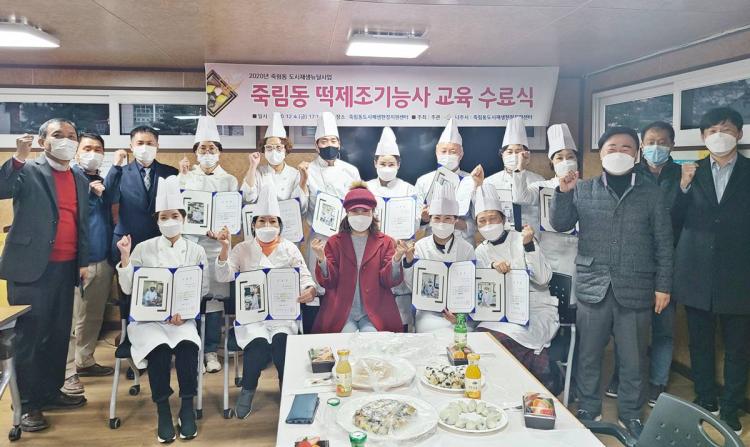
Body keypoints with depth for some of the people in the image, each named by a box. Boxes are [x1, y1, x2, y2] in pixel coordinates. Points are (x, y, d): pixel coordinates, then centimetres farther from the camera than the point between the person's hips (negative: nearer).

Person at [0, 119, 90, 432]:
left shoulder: (81, 181, 14)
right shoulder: (28, 171, -2)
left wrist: (84, 261, 12)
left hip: (66, 268, 6)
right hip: (31, 266, -5)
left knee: (59, 334, 12)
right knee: (29, 335, 1)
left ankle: (51, 392, 26)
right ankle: (27, 404, 11)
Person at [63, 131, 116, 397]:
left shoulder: (104, 181, 15)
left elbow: (112, 213, 8)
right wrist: (90, 191, -17)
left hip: (103, 260, 6)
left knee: (94, 317, 14)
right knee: (72, 319, -4)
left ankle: (85, 361, 27)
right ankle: (67, 372, 5)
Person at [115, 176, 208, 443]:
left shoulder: (196, 251, 5)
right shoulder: (144, 249, 4)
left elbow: (204, 290, 4)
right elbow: (128, 289, 2)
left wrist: (185, 311, -13)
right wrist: (125, 257, -10)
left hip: (183, 318, 0)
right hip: (148, 317, 0)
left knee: (187, 345, -31)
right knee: (160, 348, -31)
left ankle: (187, 408, -11)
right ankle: (163, 411, -11)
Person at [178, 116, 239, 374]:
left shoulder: (229, 180, 11)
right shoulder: (185, 177, 10)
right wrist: (182, 177, -6)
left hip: (217, 244, 0)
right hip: (189, 242, 0)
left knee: (214, 297, -1)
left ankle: (211, 351, 9)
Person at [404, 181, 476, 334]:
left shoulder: (467, 249, -1)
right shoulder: (419, 247, 0)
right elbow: (413, 286, -1)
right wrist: (409, 261, -16)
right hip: (428, 311, 0)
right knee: (440, 331, -28)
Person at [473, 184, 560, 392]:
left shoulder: (521, 240, -3)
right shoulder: (481, 251, 9)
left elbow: (543, 279, -11)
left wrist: (529, 245, -21)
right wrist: (492, 266, -17)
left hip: (537, 308, -4)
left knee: (506, 339, -30)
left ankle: (549, 382, -6)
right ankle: (538, 363, -10)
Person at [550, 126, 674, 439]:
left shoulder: (651, 193, 3)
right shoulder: (583, 189, 5)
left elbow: (663, 242, 4)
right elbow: (560, 224, 2)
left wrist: (663, 285, 0)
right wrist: (563, 192, -13)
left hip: (635, 290, 0)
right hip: (593, 287, 1)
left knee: (633, 359, 11)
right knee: (588, 355, 10)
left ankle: (631, 414, 29)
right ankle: (587, 410, 28)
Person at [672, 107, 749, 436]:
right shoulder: (690, 172, 5)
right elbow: (675, 221, 0)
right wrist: (683, 187, -13)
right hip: (697, 274, 1)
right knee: (700, 343, 14)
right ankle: (706, 401, 31)